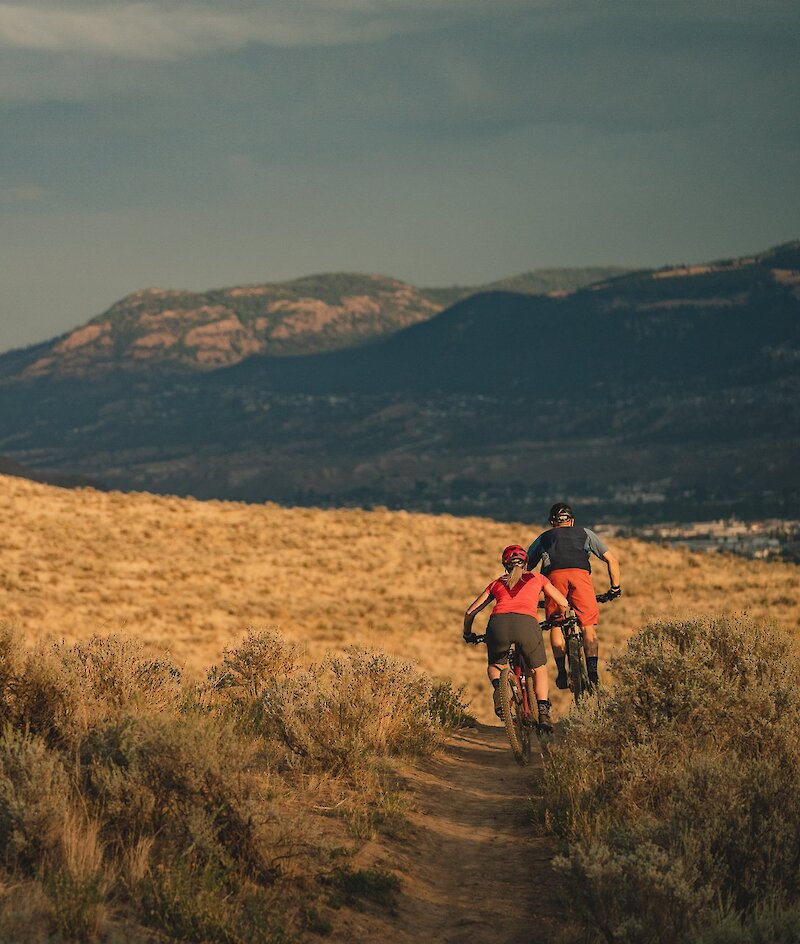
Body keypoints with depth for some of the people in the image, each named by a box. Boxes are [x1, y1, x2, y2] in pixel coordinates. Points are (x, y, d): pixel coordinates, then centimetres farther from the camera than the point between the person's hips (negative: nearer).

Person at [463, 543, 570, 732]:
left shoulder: (497, 583, 31)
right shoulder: (537, 578, 29)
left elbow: (470, 612, 31)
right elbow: (563, 603, 30)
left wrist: (468, 635, 48)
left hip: (498, 623, 1)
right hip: (526, 623, -1)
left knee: (494, 665, 30)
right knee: (539, 669, 24)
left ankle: (498, 686, -1)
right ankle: (543, 714, 10)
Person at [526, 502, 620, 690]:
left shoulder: (544, 537, 36)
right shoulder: (585, 533, 35)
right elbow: (612, 560, 28)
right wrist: (615, 588, 34)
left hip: (554, 574, 0)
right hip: (580, 573, 0)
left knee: (555, 625, 11)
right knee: (589, 625, 6)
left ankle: (561, 672, -1)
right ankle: (592, 672, -8)